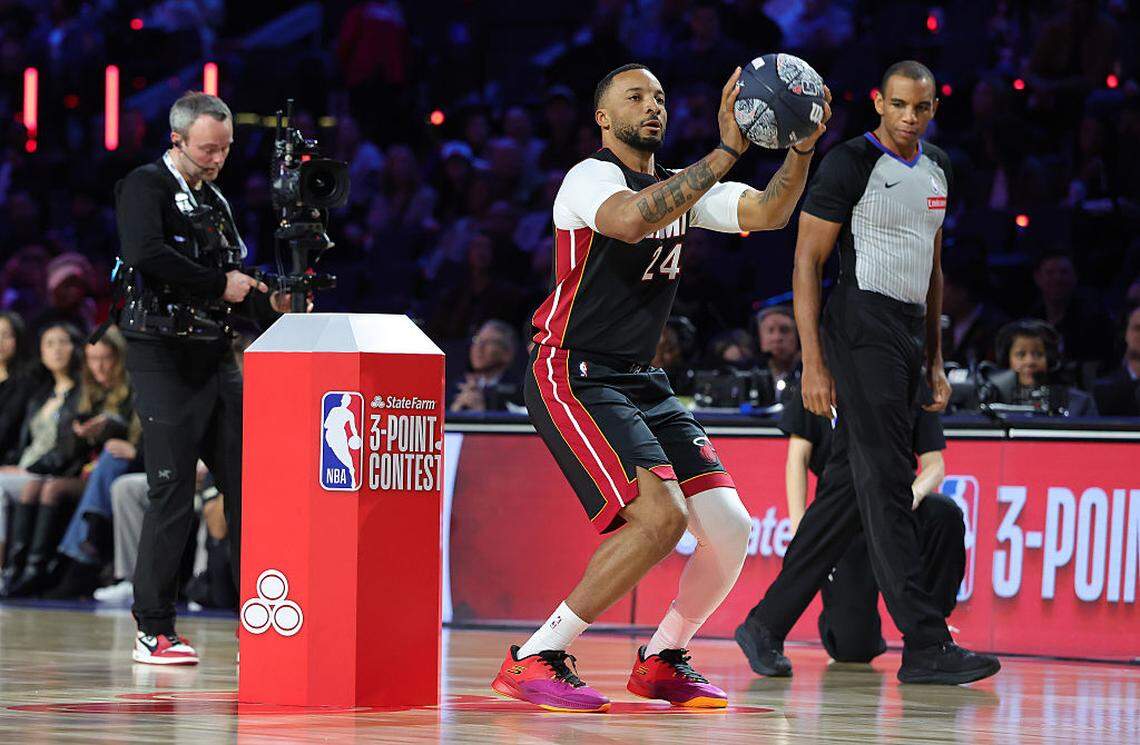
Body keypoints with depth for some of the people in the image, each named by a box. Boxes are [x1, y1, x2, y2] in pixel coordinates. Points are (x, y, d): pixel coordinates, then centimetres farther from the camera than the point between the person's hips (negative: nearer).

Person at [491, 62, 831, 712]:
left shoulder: (684, 189, 15)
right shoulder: (592, 176, -9)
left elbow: (769, 213, 1)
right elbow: (630, 220, -33)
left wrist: (801, 147, -17)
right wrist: (727, 151, -35)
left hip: (642, 383, 8)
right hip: (573, 378, -8)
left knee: (730, 528, -3)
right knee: (659, 516, -25)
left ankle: (662, 659, 19)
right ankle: (532, 661, -16)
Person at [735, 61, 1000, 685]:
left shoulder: (935, 169, 16)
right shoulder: (849, 164, -8)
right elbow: (806, 263, -9)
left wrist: (935, 361, 20)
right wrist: (813, 364, -15)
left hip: (908, 333, 8)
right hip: (862, 325, -8)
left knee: (848, 489, 8)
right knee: (886, 486, -11)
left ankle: (766, 626, 15)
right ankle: (924, 646, -15)